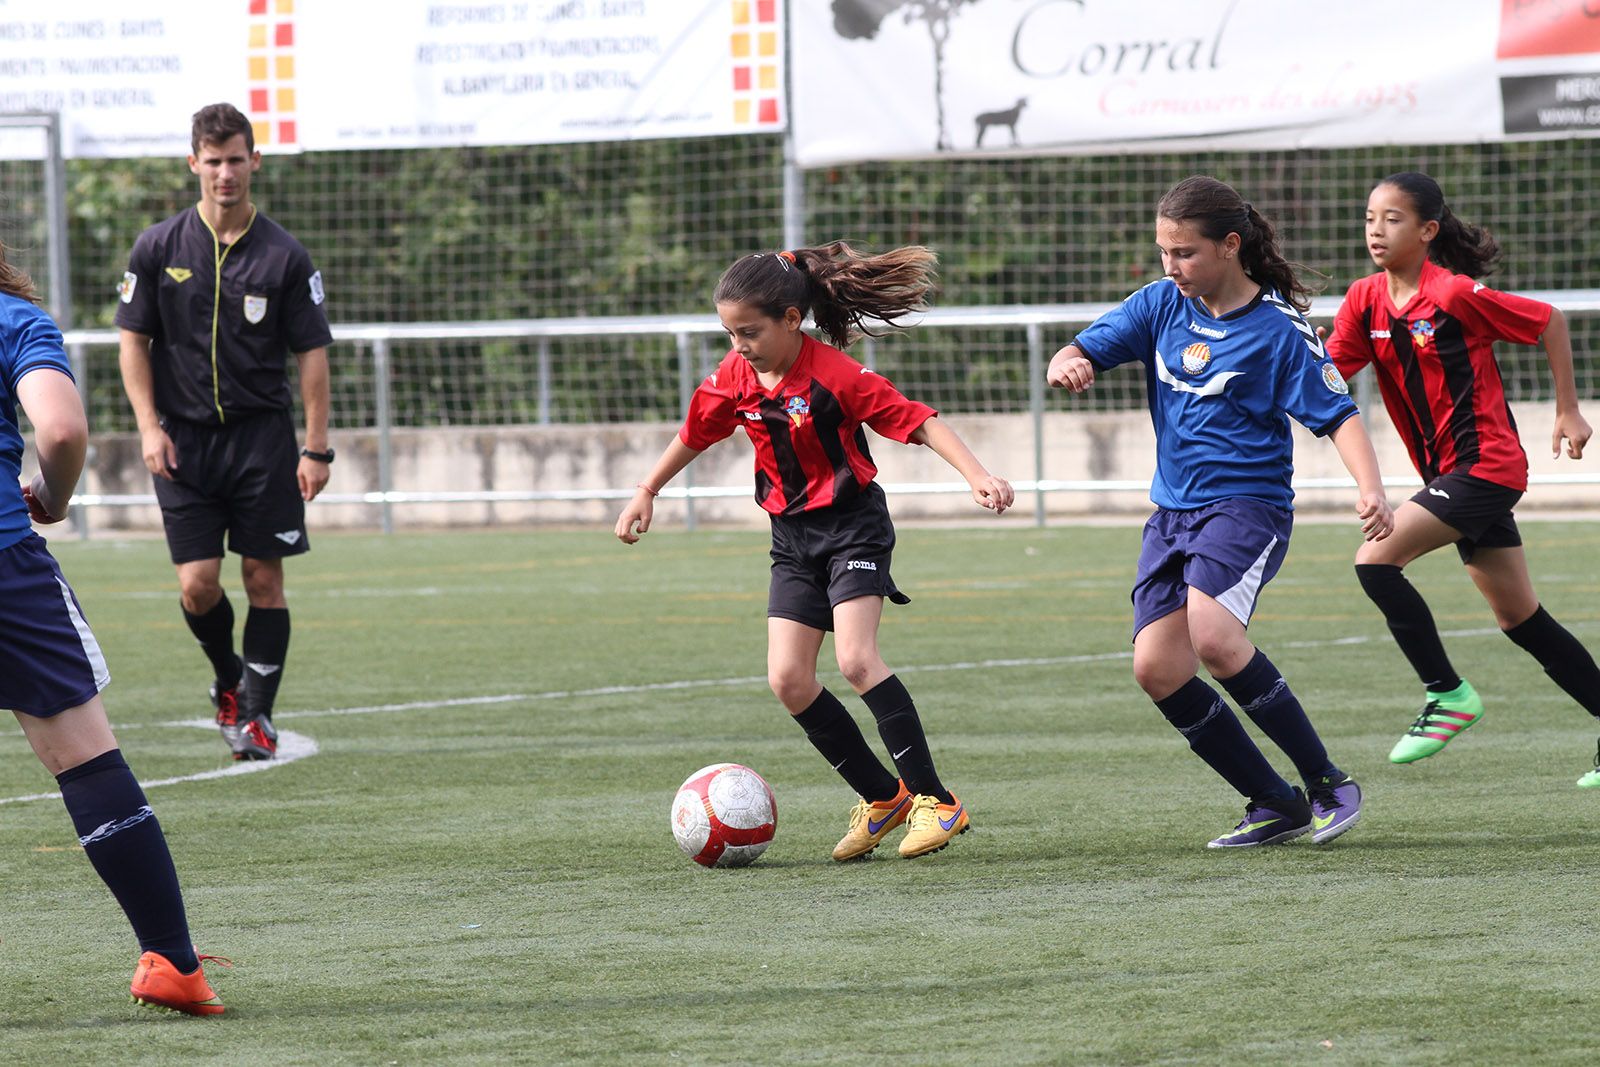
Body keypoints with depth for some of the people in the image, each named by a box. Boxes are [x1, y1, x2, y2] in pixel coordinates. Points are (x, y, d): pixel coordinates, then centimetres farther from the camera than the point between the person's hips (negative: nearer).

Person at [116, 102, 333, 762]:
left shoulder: (283, 256, -1)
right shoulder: (159, 249, 1)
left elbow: (312, 353, 2)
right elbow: (134, 341, 6)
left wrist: (316, 449, -3)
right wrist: (150, 427, -5)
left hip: (263, 435, 0)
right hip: (184, 437, 0)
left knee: (263, 577, -2)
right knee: (197, 584, -6)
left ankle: (256, 713, 7)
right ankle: (228, 679, 22)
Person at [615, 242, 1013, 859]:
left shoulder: (834, 375, -20)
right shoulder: (733, 378, -1)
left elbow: (917, 421, -20)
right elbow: (695, 434, 18)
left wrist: (977, 476, -31)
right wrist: (646, 494, 25)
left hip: (853, 524, -7)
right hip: (792, 536, 7)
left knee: (856, 659, -22)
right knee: (788, 679, -5)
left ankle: (934, 801, -16)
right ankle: (882, 798, 7)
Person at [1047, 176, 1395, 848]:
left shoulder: (1277, 328, -9)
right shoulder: (1161, 304, 7)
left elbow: (1337, 414, -10)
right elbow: (1083, 351, 7)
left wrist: (1370, 489, -26)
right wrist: (1066, 365, -18)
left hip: (1247, 506, -7)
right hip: (1173, 511, 7)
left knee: (1211, 635, -30)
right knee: (1157, 667, -6)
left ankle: (1327, 784, -17)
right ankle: (1276, 806, 6)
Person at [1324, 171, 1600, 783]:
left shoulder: (1455, 293, -15)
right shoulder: (1366, 301, 4)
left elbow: (1549, 323, -4)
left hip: (1486, 466, -8)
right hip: (1448, 473, 8)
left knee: (1376, 560, -19)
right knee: (1519, 618, 12)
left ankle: (1447, 695, -8)